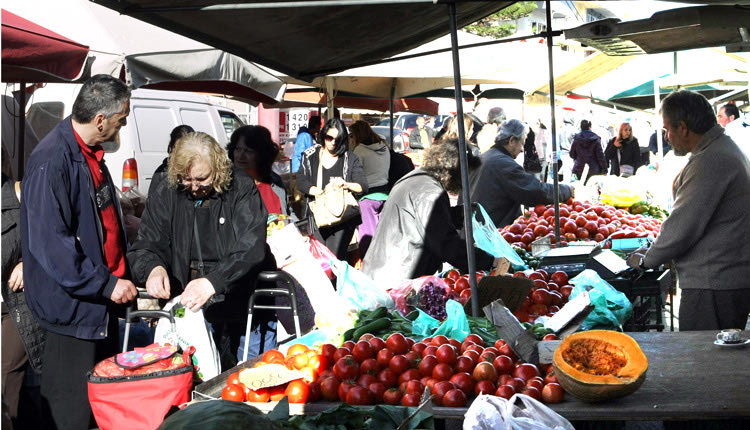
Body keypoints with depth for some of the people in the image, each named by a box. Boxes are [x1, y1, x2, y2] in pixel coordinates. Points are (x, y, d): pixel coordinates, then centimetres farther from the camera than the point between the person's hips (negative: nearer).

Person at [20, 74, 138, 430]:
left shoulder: (91, 154, 10)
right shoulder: (51, 161, -21)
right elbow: (49, 242, -25)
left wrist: (123, 276, 16)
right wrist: (106, 284, -21)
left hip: (103, 296, 10)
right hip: (72, 307, -9)